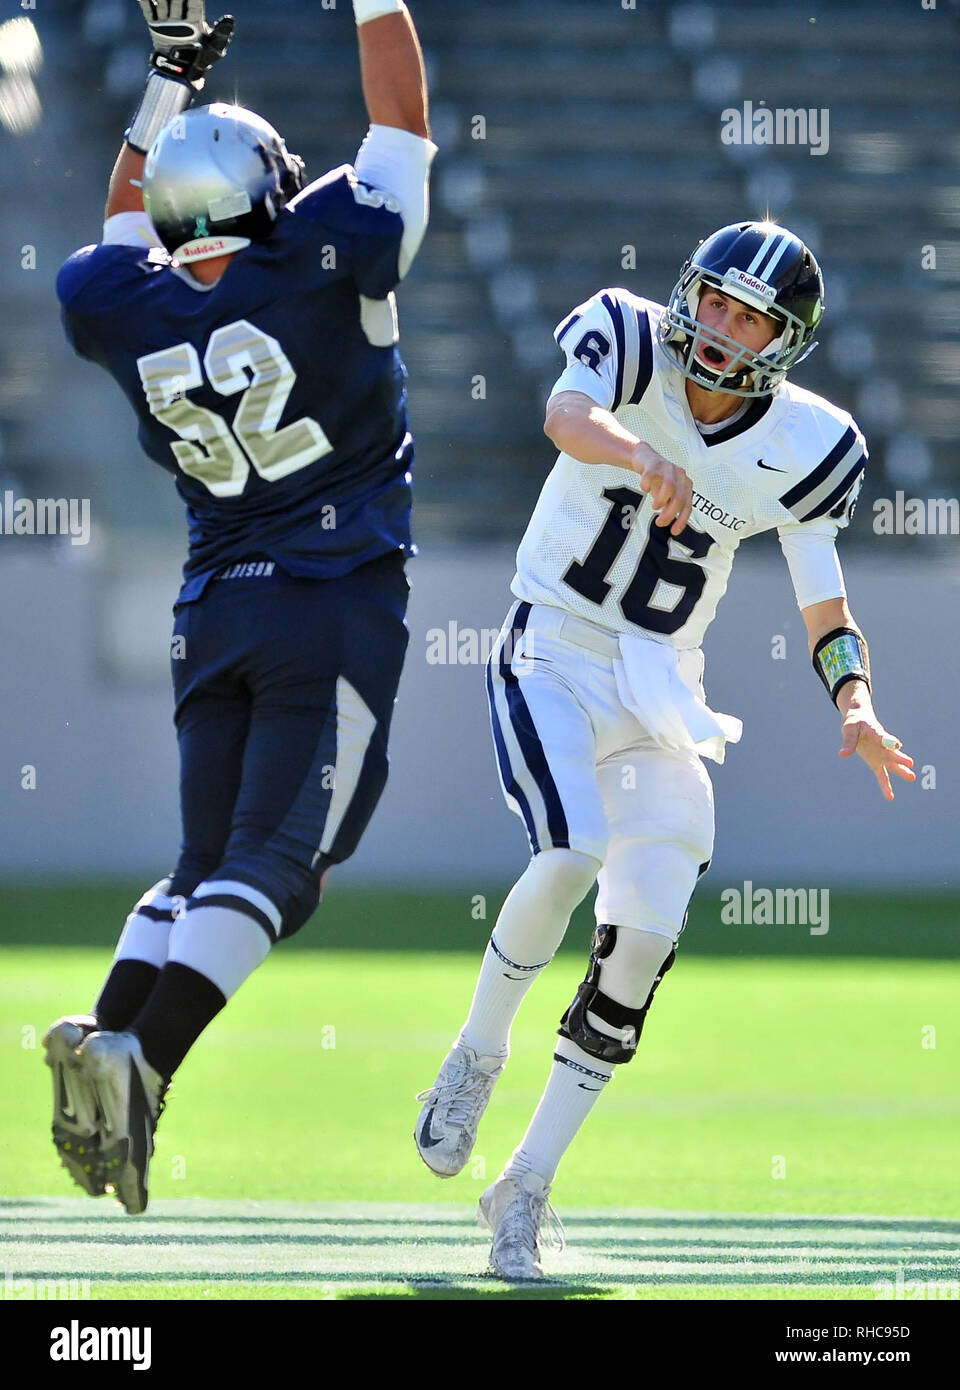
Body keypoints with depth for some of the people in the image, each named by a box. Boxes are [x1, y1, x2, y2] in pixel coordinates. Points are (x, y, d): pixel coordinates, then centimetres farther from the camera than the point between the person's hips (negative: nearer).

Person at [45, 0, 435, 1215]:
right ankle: (142, 1061, -26)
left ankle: (109, 1029, -7)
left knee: (206, 863, 14)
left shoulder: (131, 308, 3)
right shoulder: (325, 265, -9)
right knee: (272, 860, -9)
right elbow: (400, 123, 4)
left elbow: (129, 229, 28)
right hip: (339, 601, -5)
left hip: (214, 612, 5)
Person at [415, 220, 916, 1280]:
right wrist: (639, 453, -54)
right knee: (574, 855, -29)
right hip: (552, 658, -3)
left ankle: (527, 1184, 3)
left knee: (646, 936, -10)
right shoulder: (626, 340, -10)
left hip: (661, 692, 3)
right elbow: (568, 417, -32)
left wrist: (856, 706, -15)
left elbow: (826, 606, 4)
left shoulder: (805, 448, -1)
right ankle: (478, 1053, -1)